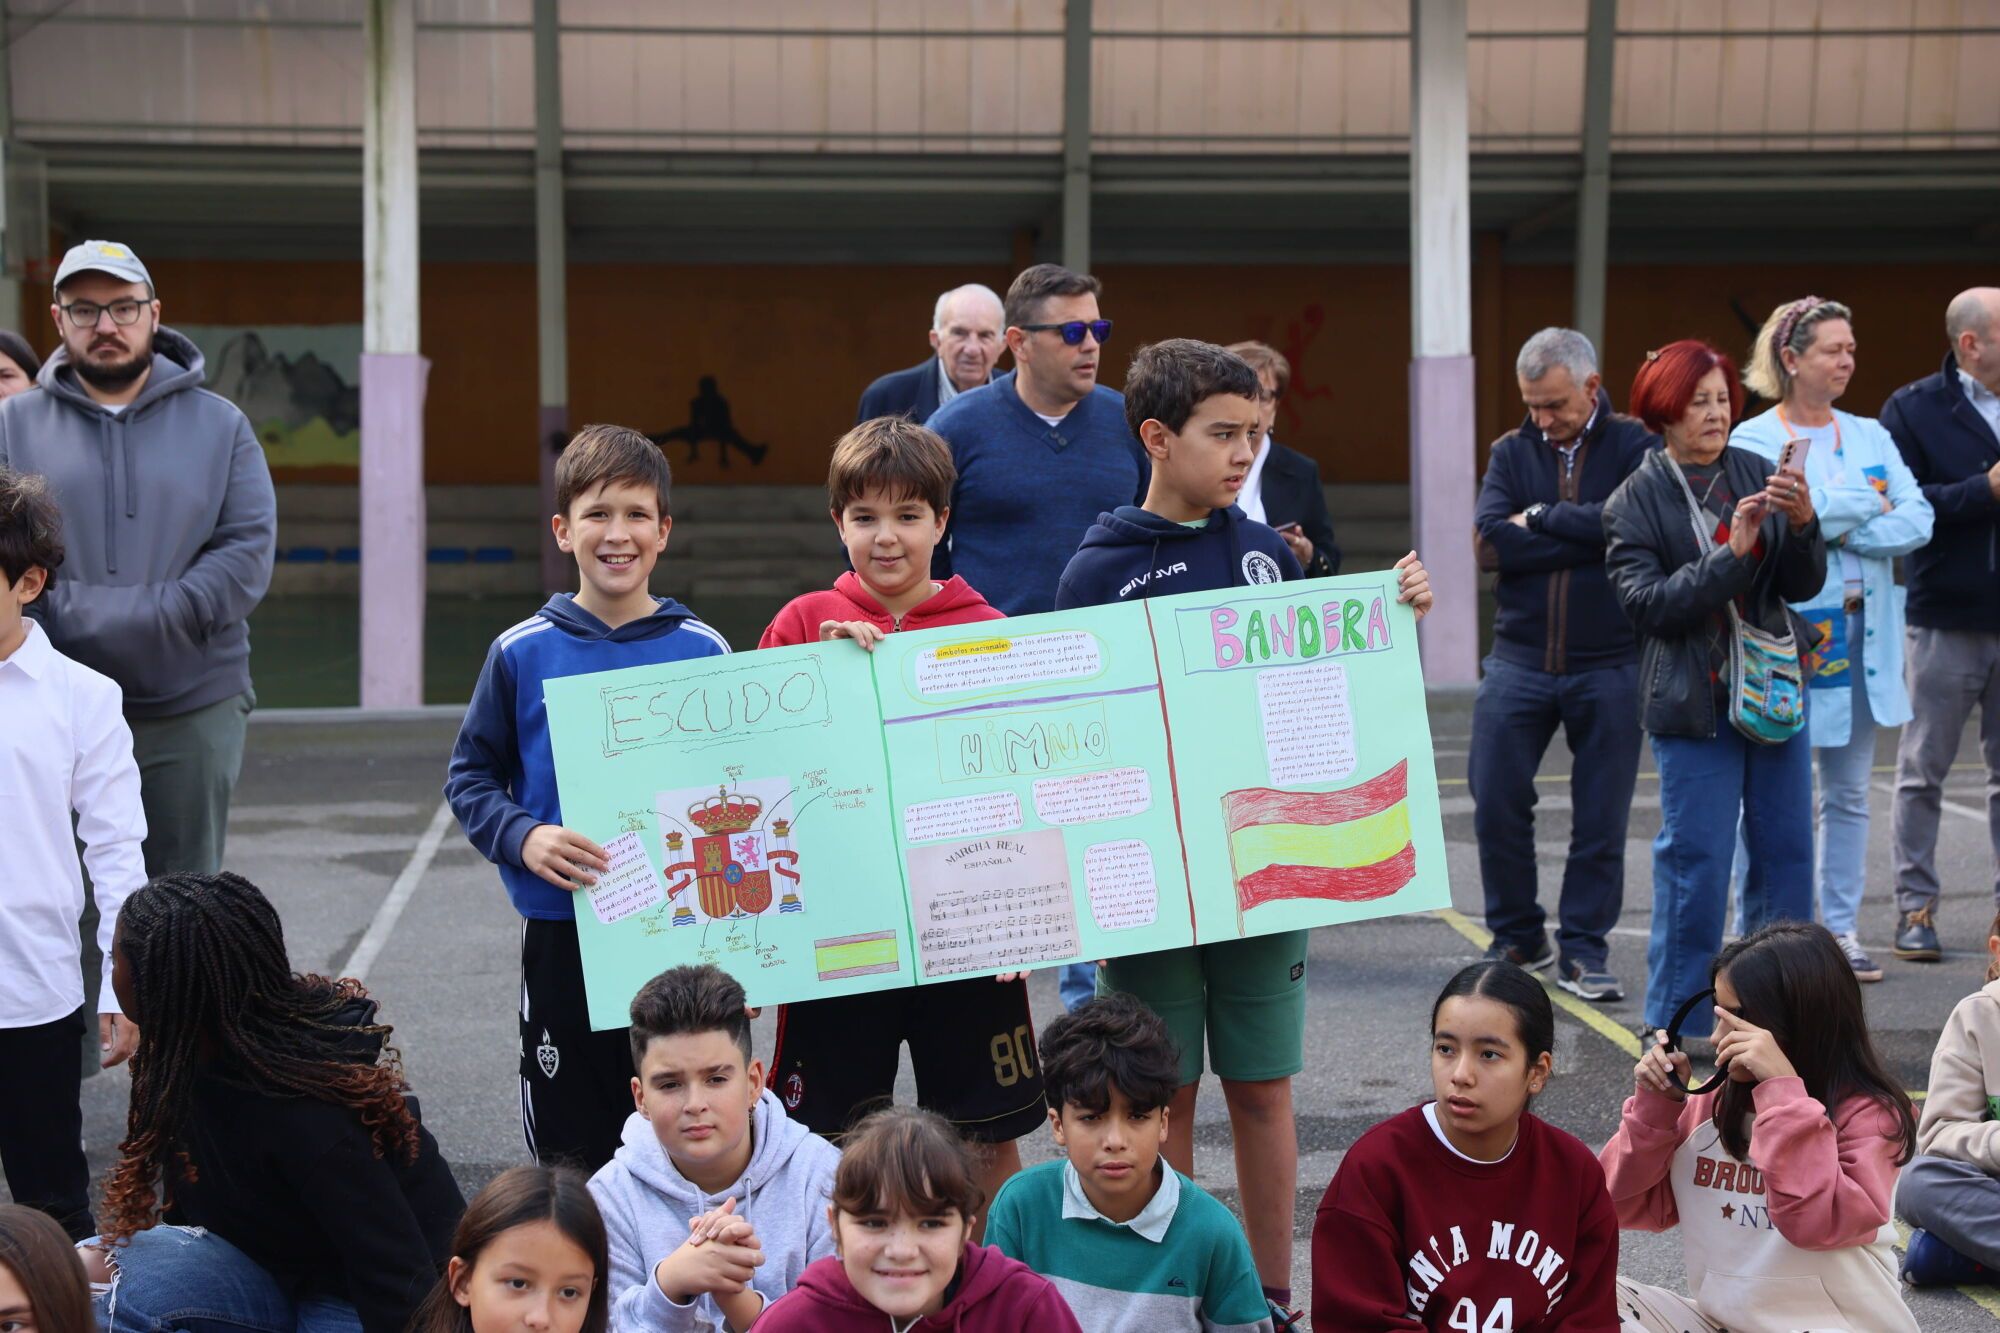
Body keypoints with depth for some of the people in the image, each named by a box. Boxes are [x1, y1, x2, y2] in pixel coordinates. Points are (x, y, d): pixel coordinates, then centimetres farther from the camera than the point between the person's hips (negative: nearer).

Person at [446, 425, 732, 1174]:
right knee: (571, 1155, 7)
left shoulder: (703, 652, 2)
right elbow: (469, 778, 4)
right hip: (563, 938, -1)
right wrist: (523, 838, -14)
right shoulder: (523, 654, 0)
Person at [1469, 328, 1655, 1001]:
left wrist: (1542, 518, -10)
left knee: (1601, 818, 4)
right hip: (1520, 660, 2)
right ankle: (1518, 939, 19)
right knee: (1496, 803, 0)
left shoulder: (1635, 447, 0)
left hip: (1610, 666, -2)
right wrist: (1591, 533, -12)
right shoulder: (1512, 452, 6)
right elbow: (1491, 543, -10)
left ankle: (1583, 951, 17)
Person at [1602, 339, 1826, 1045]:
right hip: (1693, 701, -4)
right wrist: (1731, 552, -20)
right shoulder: (1635, 501, -2)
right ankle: (1676, 1025, 7)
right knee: (1695, 857, -3)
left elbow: (1804, 586, 4)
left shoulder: (1757, 476, 6)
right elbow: (1646, 604, -13)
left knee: (1786, 849, 7)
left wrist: (1803, 524, -15)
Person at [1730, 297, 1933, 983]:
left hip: (1862, 634, 5)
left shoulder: (1870, 436, 12)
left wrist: (1835, 530, -11)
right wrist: (1864, 504, -8)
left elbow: (1916, 520, 0)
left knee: (1849, 793, 10)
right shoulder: (1753, 440, -4)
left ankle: (1841, 928, 19)